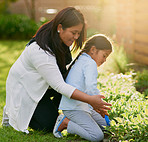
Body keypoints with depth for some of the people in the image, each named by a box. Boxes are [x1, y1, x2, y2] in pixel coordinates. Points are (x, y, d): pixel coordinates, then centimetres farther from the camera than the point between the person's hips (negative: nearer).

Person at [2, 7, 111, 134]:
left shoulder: (61, 42, -11)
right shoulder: (40, 51, -37)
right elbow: (59, 85, -38)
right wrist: (90, 100, -41)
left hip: (42, 86, 8)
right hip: (23, 89, -8)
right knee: (49, 125, -10)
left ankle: (53, 110, 5)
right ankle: (12, 112, 11)